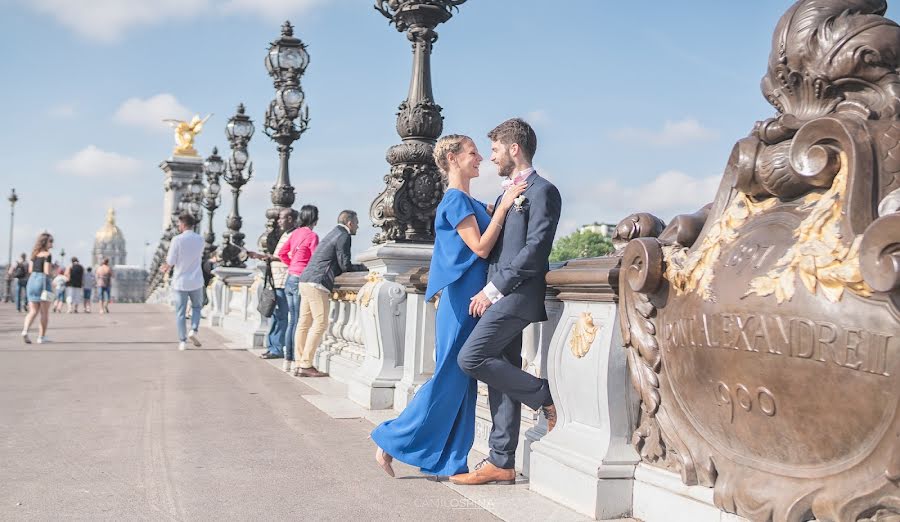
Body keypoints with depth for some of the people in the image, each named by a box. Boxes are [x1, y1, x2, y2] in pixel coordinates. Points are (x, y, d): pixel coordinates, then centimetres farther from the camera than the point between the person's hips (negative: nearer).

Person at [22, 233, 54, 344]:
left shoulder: (34, 254, 12)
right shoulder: (47, 254, -9)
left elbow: (30, 270, 13)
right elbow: (47, 272, -15)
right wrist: (53, 267, 0)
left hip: (32, 280, 6)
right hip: (43, 282, -6)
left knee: (33, 311, 8)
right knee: (44, 312, 7)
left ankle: (25, 330, -16)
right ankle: (41, 337, 10)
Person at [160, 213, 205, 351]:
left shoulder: (177, 240, -13)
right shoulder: (200, 240, 1)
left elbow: (170, 262, -12)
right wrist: (168, 266, 15)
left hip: (180, 281, -2)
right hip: (196, 281, 2)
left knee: (180, 312, 7)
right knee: (196, 307, 22)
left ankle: (182, 341, 4)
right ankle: (194, 330, 0)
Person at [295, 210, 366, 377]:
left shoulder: (333, 234, 24)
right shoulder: (343, 237, -5)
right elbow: (345, 265, -9)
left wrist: (356, 268, 20)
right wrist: (362, 268, 7)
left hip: (305, 281, 10)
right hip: (317, 283, -10)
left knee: (304, 323, 9)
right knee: (320, 323, -8)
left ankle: (301, 364, 12)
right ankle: (306, 365, -9)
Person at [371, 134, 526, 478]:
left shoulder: (471, 203, 18)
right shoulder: (455, 200, -11)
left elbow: (488, 244, 16)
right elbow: (480, 247, -17)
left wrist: (507, 204, 8)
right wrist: (503, 206, -15)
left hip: (472, 301, 9)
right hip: (460, 299, -9)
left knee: (463, 383, 9)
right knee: (448, 379, -5)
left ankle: (451, 463, 14)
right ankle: (391, 442, 6)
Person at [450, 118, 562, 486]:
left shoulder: (542, 191, -6)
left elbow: (535, 250, -16)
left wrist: (495, 288, -15)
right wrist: (490, 291, 10)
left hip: (517, 294, -9)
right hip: (501, 295, 9)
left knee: (471, 358, -17)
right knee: (501, 377, 7)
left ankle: (546, 396, -2)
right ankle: (501, 463, 11)